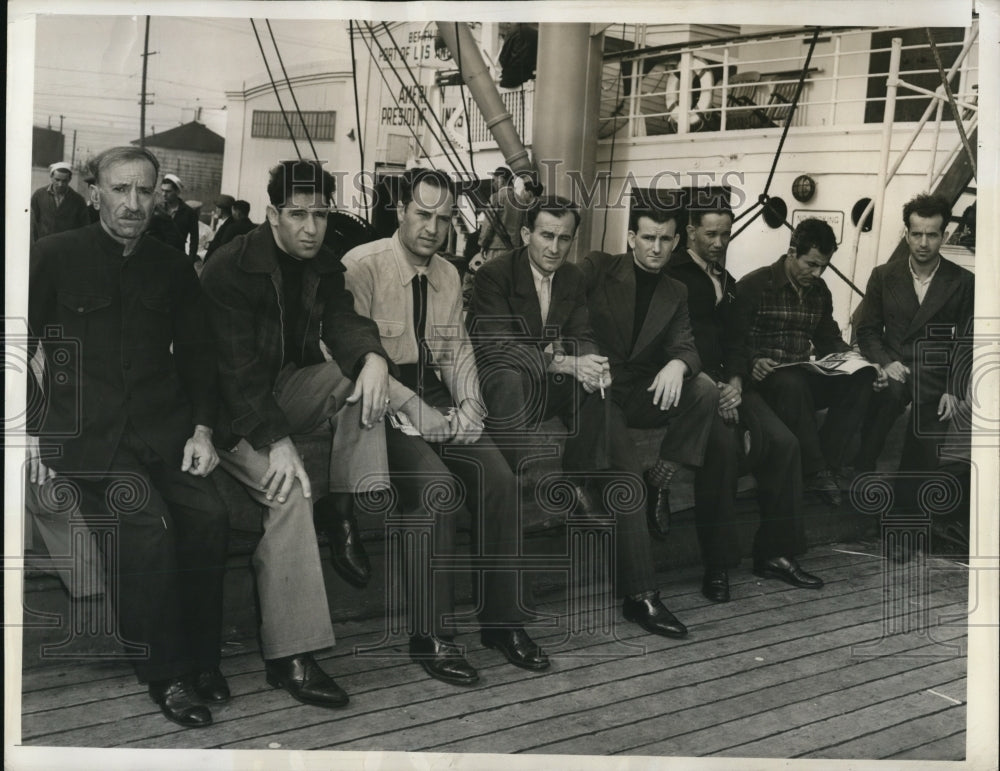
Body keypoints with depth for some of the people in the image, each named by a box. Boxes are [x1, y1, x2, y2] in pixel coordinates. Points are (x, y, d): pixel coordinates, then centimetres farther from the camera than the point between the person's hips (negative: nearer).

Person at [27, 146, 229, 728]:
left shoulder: (173, 266, 14)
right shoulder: (54, 256, 4)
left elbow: (197, 355, 18)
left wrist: (202, 429, 5)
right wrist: (28, 433, -5)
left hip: (163, 425, 3)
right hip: (85, 428, -3)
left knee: (209, 516, -23)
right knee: (149, 522, -28)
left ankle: (203, 659, -4)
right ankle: (168, 674, -13)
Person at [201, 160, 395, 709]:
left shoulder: (324, 266, 5)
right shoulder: (229, 268, -17)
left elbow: (342, 323, -7)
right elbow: (236, 368, -24)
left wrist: (373, 356, -33)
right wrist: (276, 441, -35)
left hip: (289, 387, 7)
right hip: (234, 410, -7)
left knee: (362, 373, -19)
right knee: (289, 487, -31)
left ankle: (342, 512, -15)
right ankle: (289, 657, -30)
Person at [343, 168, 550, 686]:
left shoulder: (448, 275, 14)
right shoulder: (362, 266, -8)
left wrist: (469, 403, -3)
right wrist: (412, 407, -20)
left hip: (435, 395, 6)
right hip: (385, 401, -6)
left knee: (500, 480, -15)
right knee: (436, 484, -29)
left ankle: (502, 621, -2)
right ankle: (430, 636, -17)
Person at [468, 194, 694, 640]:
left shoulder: (574, 281, 13)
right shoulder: (495, 276, -7)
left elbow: (582, 338, 8)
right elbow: (496, 345, -19)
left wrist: (593, 364, -18)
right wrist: (566, 363, -30)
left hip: (557, 385, 5)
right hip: (506, 384, -4)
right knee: (509, 377, -40)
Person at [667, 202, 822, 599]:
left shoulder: (727, 282, 23)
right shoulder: (671, 274, -1)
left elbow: (735, 342, 18)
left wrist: (735, 382, -3)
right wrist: (709, 386, -17)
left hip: (725, 382, 7)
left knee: (783, 442, -13)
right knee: (723, 443, -32)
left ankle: (775, 552, -3)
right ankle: (716, 564, -23)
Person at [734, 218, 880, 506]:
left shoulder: (820, 291, 14)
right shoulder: (753, 285, -5)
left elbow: (829, 339, 19)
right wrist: (753, 362, -29)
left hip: (803, 376, 6)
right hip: (765, 378, -6)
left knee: (859, 380, -19)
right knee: (792, 384, -39)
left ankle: (827, 467, -20)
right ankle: (817, 472, -26)